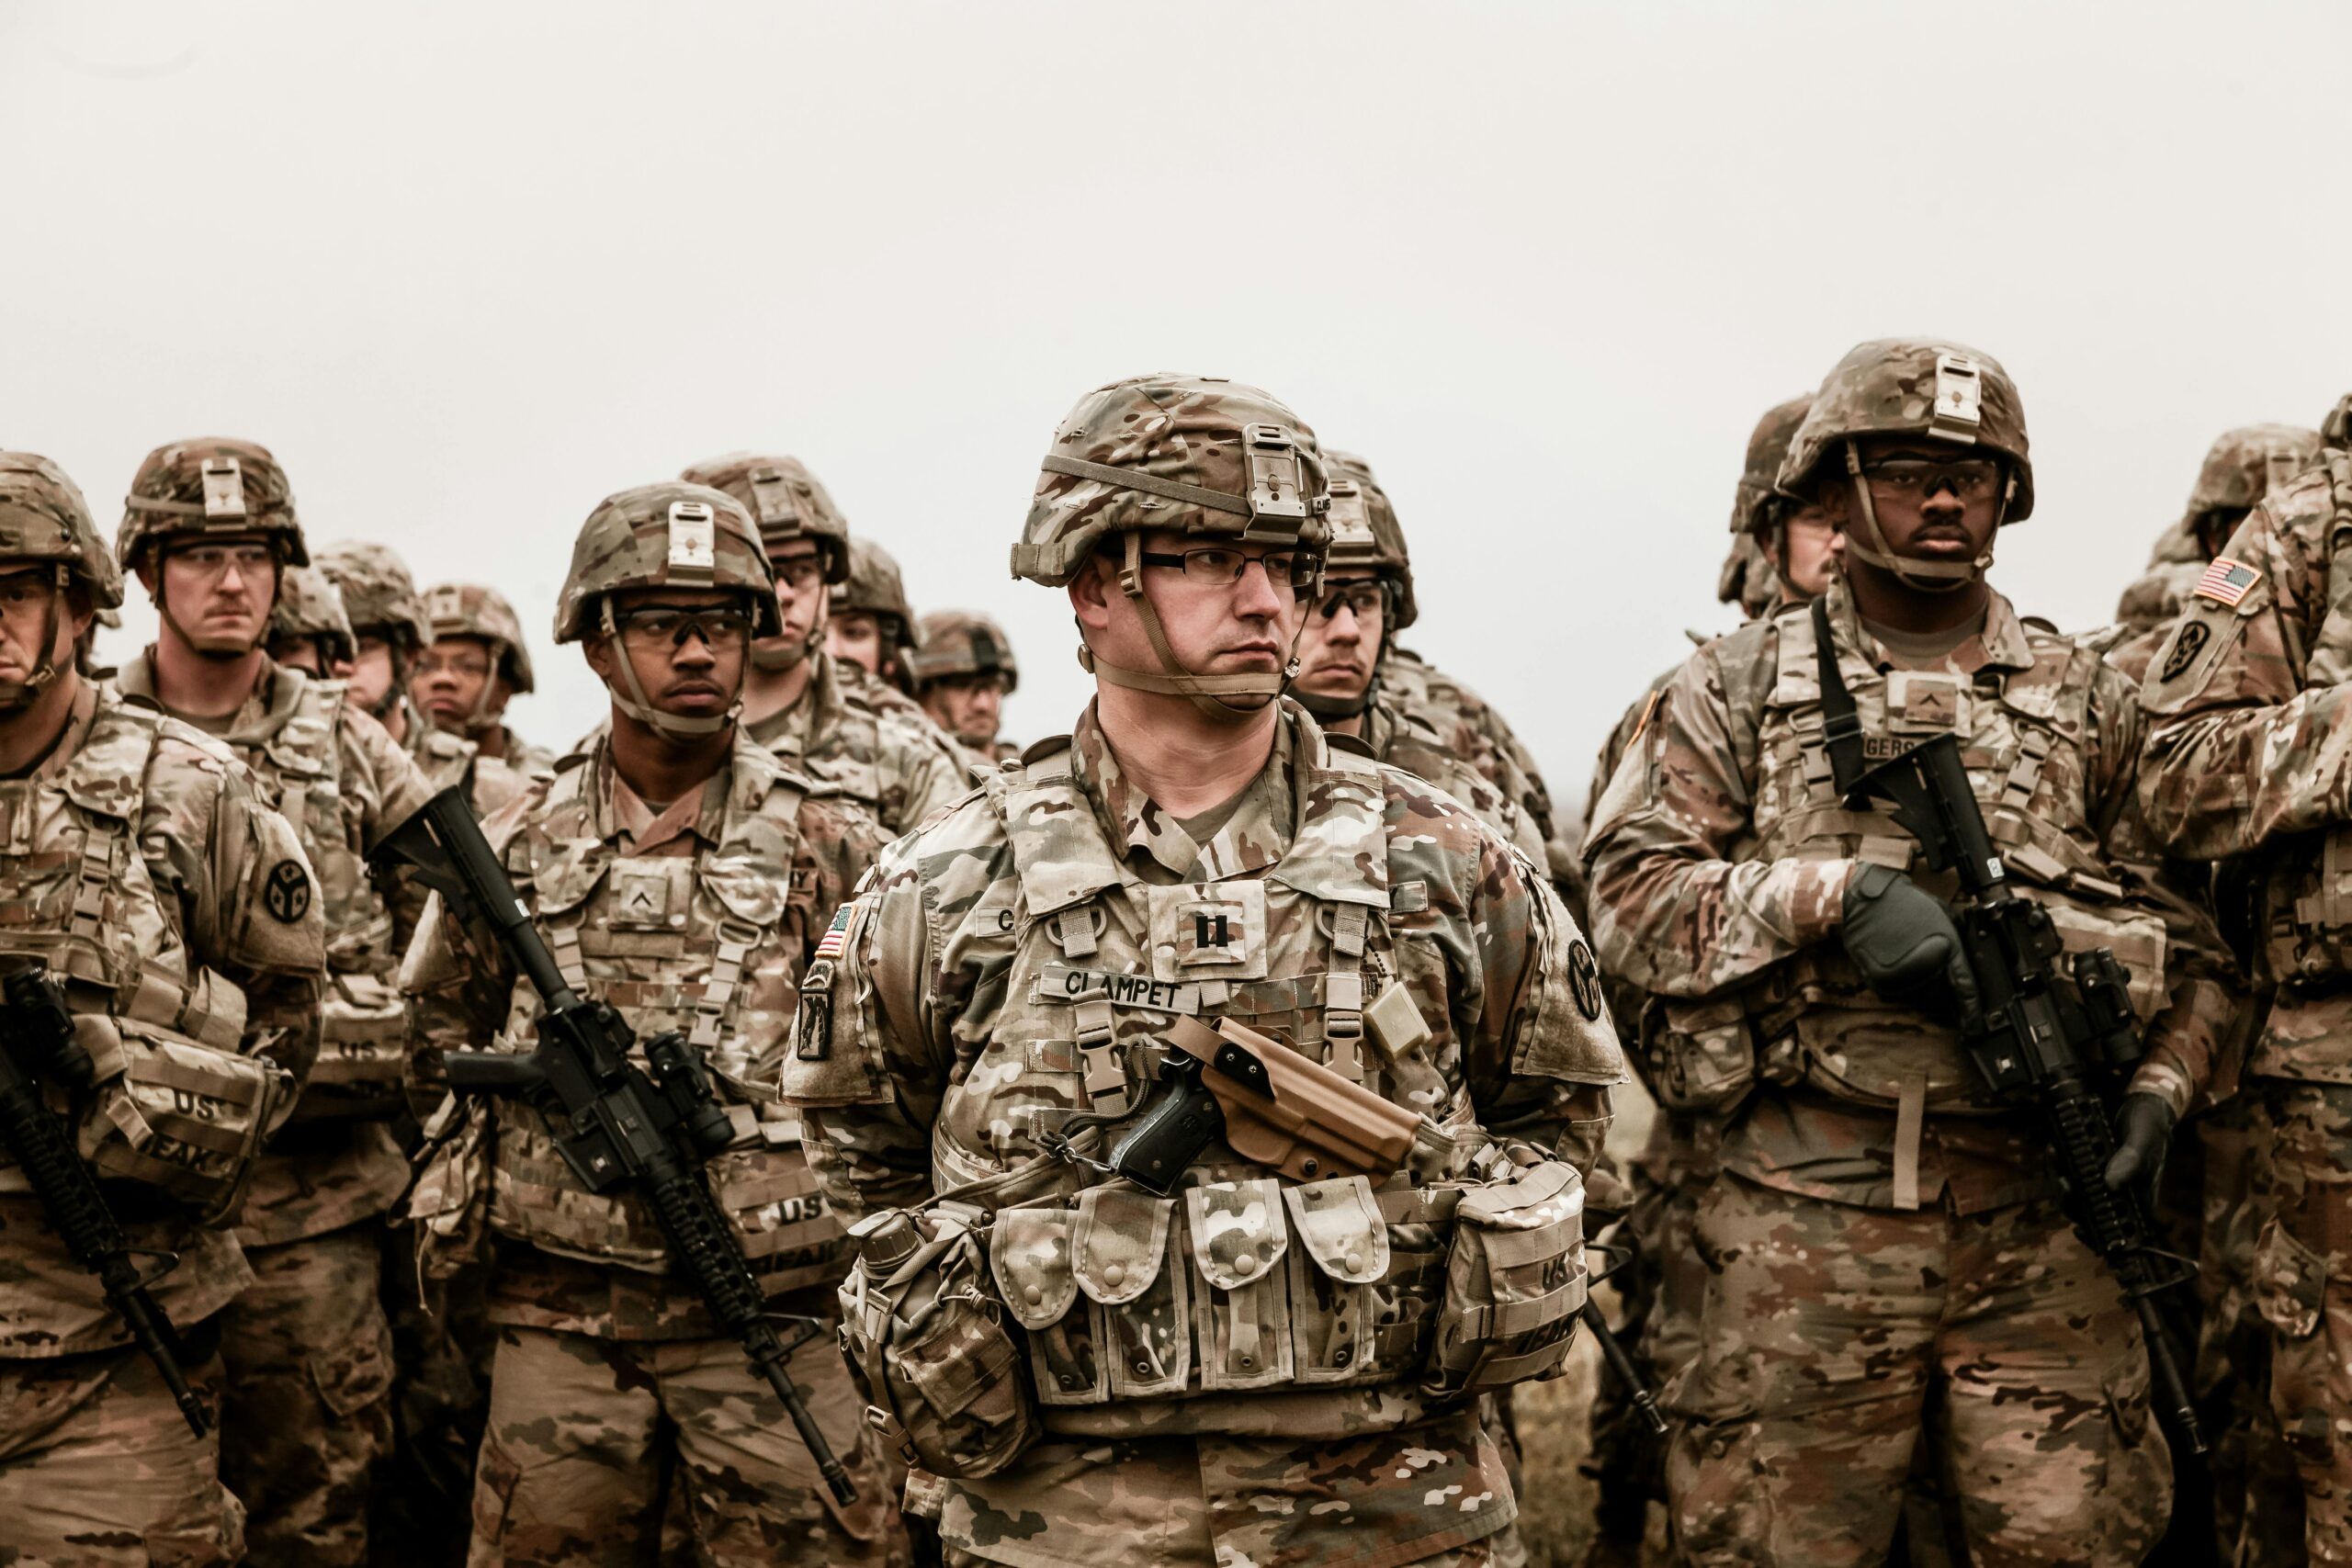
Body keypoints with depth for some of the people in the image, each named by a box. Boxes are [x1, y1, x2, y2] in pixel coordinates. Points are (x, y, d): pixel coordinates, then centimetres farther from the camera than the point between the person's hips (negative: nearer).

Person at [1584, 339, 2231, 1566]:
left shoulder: (2089, 705, 13)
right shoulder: (1740, 690, 7)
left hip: (2041, 1226, 2)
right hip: (1807, 1222, -2)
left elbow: (2187, 931, 14)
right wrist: (1836, 891, -14)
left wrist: (2162, 1084, -3)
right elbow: (1629, 897, -3)